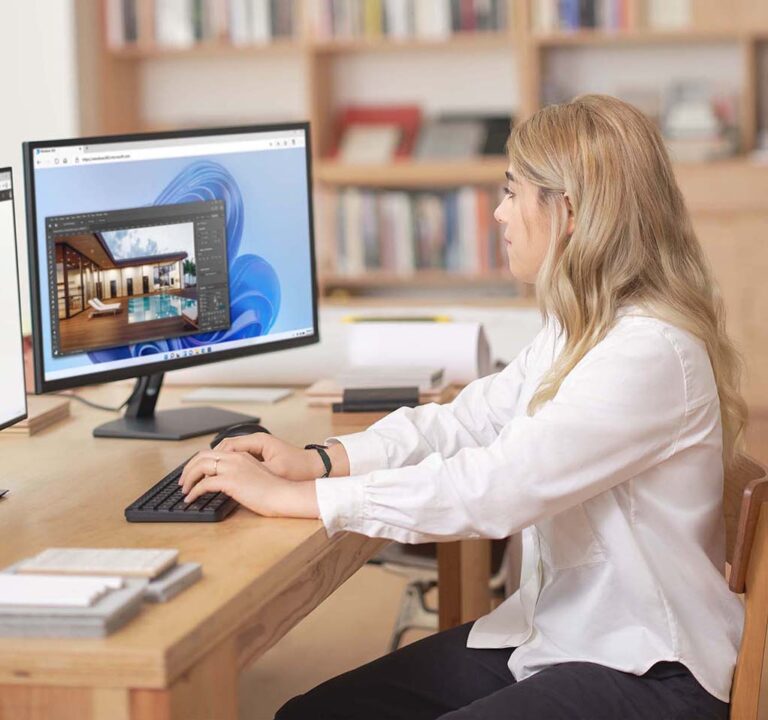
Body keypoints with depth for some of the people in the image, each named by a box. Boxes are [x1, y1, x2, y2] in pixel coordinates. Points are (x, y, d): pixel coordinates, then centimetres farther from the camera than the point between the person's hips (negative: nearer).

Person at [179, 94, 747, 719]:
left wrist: (292, 496, -25)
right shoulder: (575, 329, 10)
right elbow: (465, 421, 9)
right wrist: (320, 460, -7)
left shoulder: (649, 352, -23)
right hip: (546, 635, 9)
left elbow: (493, 487, -29)